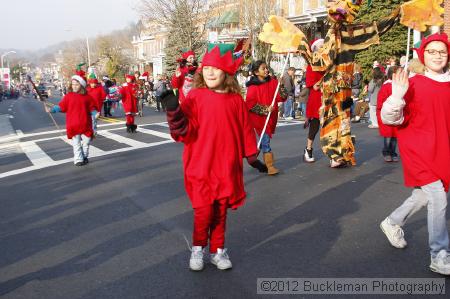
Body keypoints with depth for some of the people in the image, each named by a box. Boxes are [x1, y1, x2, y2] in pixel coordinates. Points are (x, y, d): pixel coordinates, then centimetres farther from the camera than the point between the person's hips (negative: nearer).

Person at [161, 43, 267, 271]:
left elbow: (245, 130, 9)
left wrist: (252, 157, 11)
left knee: (221, 211, 13)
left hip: (227, 166, 2)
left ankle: (217, 250, 30)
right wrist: (174, 111, -26)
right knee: (203, 210, 0)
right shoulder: (195, 96, -6)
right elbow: (185, 132, -11)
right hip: (201, 165, -2)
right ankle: (198, 248, 25)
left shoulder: (235, 100, 1)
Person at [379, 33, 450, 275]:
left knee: (424, 196, 17)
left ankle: (392, 223, 43)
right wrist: (397, 96, -29)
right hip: (418, 150, -6)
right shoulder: (413, 84, -9)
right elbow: (390, 118, -13)